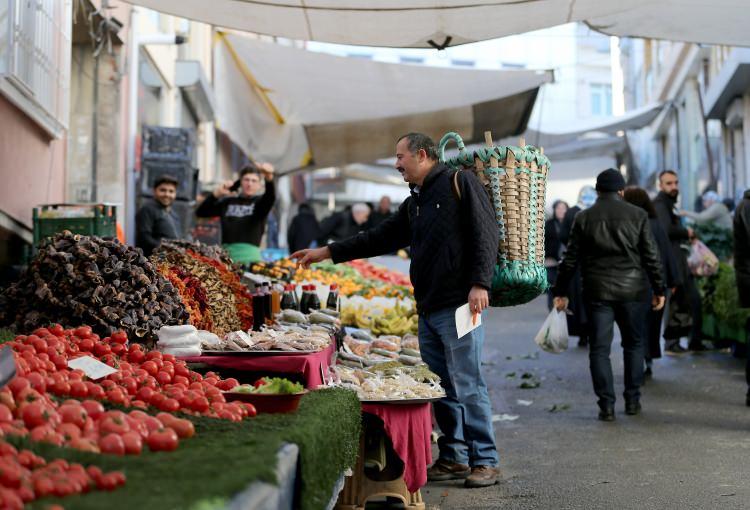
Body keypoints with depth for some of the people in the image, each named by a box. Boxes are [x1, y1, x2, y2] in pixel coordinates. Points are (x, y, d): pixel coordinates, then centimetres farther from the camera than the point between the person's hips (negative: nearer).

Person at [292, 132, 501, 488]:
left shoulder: (459, 183, -3)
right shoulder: (414, 204, 22)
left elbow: (486, 233, -10)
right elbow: (381, 238, 24)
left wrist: (480, 283, -19)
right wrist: (328, 253, 22)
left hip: (459, 305, -8)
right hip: (428, 310, 8)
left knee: (468, 385, -6)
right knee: (441, 387, 10)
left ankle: (485, 462, 1)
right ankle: (453, 458, 18)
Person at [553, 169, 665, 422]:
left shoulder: (583, 218, 2)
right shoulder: (637, 215, 1)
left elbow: (571, 259, 3)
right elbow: (651, 256, 0)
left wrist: (561, 292, 9)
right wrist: (659, 289, 8)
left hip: (597, 291, 0)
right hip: (632, 289, 0)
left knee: (599, 348, 4)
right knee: (634, 344, 15)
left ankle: (606, 405, 1)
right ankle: (632, 400, 16)